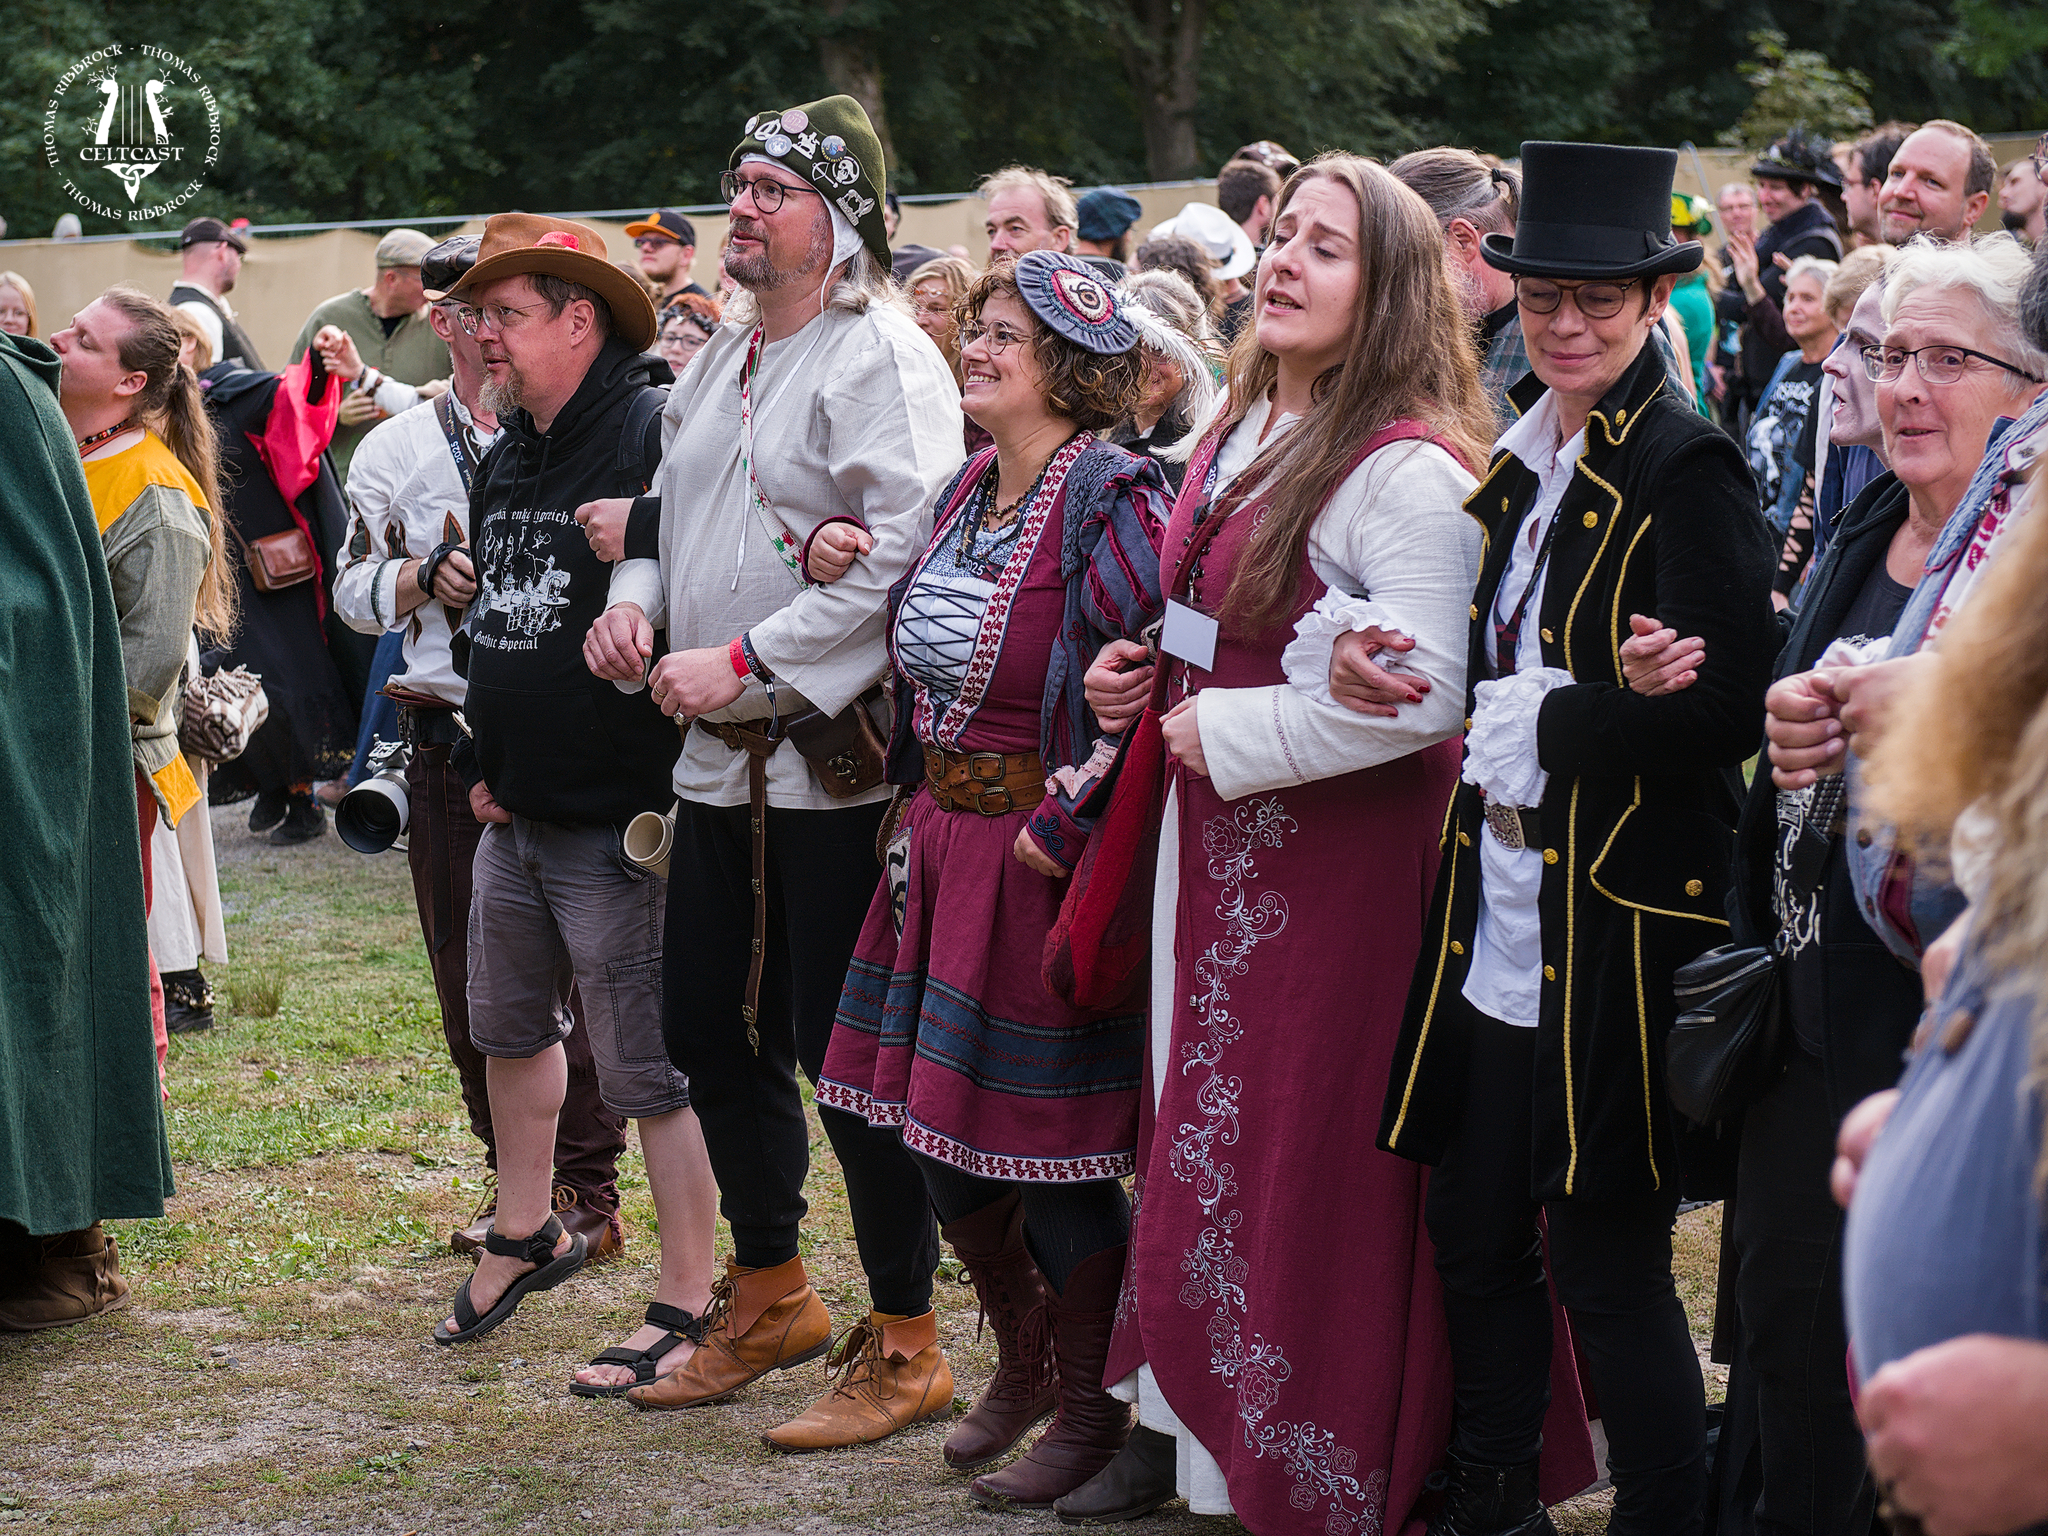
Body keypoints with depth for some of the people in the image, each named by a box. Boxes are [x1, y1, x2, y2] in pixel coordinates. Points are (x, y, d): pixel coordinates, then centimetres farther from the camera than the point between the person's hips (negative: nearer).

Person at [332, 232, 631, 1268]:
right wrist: (428, 576, -6)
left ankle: (587, 1190, 4)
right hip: (449, 737, 3)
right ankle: (513, 1178, 17)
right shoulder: (394, 450, 12)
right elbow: (353, 586, 13)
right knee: (468, 971, 6)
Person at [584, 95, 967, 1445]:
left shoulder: (884, 358, -12)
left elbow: (901, 554, -22)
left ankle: (904, 1345, 8)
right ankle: (770, 1297, 32)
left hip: (836, 759, -9)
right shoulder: (721, 358, 16)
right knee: (711, 1031, 15)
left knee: (844, 1048, -4)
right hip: (720, 762, 9)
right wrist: (635, 600, 5)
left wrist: (739, 661, -21)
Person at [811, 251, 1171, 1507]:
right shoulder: (967, 493, 11)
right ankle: (1021, 1367, 36)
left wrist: (1067, 816, -22)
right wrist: (850, 569, 7)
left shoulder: (1112, 501, -16)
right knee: (939, 1133, 16)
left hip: (1045, 852, -9)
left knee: (1049, 1146, -1)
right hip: (943, 840, 9)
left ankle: (1092, 1409, 16)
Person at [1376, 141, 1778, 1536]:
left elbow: (1723, 710, -20)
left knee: (1607, 1260, -1)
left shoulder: (1687, 466, -13)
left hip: (1620, 933, -8)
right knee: (1478, 1238, 15)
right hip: (1505, 923, 8)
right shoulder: (1524, 462, 12)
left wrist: (1543, 721, -13)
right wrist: (1484, 719, 0)